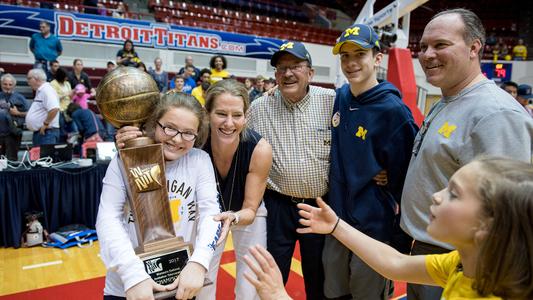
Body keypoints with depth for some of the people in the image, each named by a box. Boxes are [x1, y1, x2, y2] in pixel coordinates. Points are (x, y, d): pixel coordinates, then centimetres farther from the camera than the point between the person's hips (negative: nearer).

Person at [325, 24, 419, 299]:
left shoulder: (393, 110, -17)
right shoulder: (340, 98, 0)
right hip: (337, 220, 6)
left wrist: (400, 238, -8)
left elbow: (405, 176, -13)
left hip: (374, 227, -5)